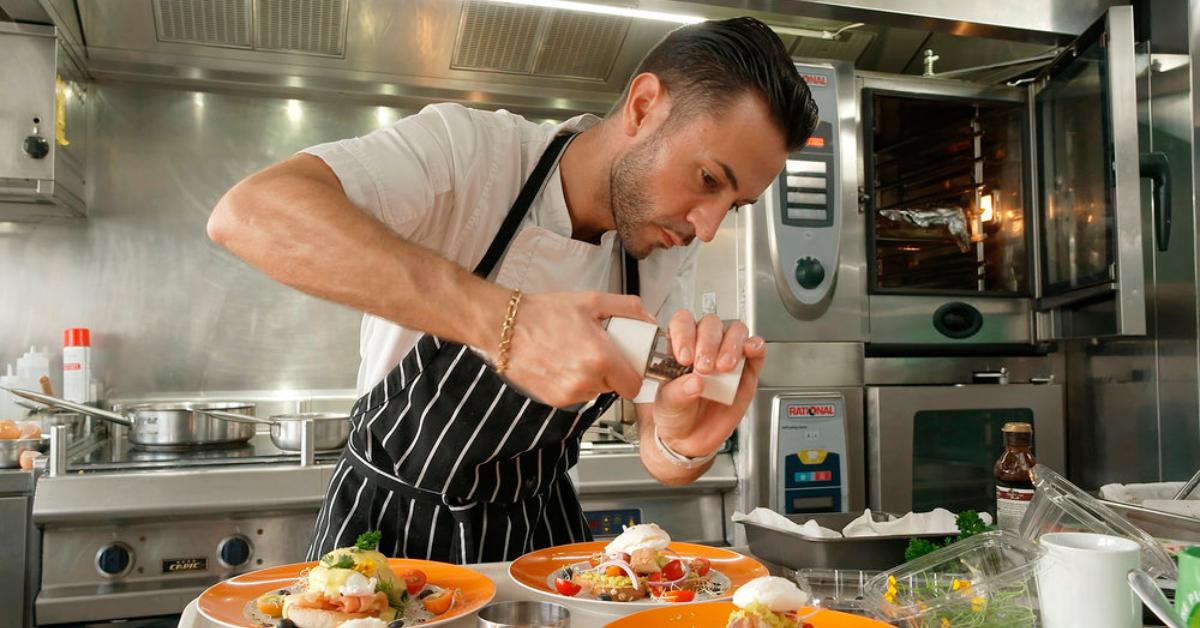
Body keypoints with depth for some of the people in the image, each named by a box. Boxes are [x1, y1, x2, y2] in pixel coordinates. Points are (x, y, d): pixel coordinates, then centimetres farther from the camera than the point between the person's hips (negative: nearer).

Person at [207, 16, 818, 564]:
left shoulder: (671, 255, -8)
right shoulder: (466, 150, -22)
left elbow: (659, 459, -9)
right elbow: (247, 213, -37)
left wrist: (684, 442, -32)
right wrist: (504, 320, -45)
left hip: (532, 529, 4)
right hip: (385, 523, -3)